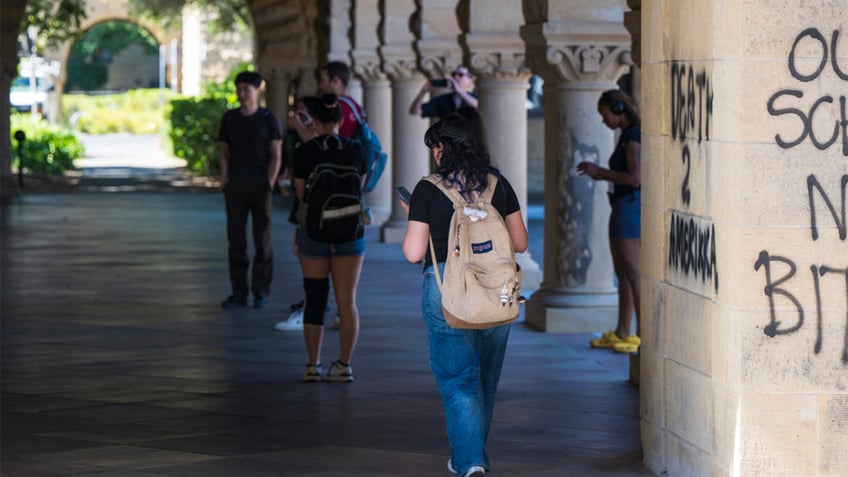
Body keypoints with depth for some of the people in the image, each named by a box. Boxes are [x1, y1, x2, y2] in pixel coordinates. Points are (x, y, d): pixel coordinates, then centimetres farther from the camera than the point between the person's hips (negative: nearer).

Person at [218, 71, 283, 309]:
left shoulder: (269, 119, 0)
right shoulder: (229, 118, 9)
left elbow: (276, 156, -2)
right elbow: (224, 153, 13)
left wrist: (269, 183, -11)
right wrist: (224, 178, 0)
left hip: (260, 183, -3)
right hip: (235, 184, 3)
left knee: (262, 239, 0)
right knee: (235, 238, 1)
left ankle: (261, 292, 7)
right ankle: (238, 292, 6)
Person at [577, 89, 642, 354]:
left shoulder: (634, 136, -15)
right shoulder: (628, 136, 14)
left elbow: (635, 178, -23)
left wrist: (599, 171, -14)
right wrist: (600, 174, 11)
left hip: (631, 208, -10)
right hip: (622, 207, 10)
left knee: (633, 274, -7)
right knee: (622, 273, 13)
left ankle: (644, 335, -5)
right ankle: (622, 333, 18)